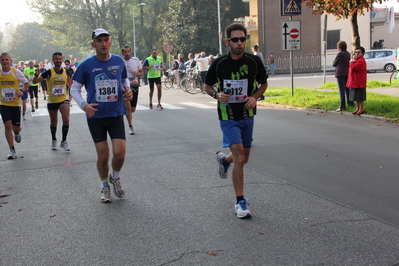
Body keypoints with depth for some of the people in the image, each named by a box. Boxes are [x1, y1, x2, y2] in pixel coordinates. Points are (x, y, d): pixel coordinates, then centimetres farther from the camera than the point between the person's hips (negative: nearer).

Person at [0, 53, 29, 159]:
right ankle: (12, 150, -3)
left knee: (16, 128, 6)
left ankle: (17, 133, 46)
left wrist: (21, 90, -15)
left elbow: (27, 83, 3)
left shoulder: (16, 72, -8)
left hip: (15, 104, 0)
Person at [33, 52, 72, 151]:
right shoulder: (49, 72, -11)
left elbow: (70, 85, 16)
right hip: (52, 101, -1)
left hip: (63, 99, 1)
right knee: (53, 122, 14)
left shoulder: (66, 71, -2)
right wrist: (37, 75, -34)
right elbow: (35, 81, -17)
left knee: (66, 120, -17)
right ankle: (54, 140, 37)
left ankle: (64, 141, -1)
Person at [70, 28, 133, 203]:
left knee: (119, 153, -8)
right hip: (95, 116, -1)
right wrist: (84, 105, -14)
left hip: (116, 115, 1)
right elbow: (75, 88, 3)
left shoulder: (119, 61, 1)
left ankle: (115, 178, 24)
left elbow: (125, 79, 19)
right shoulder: (86, 65, -5)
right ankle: (104, 186, 27)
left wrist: (127, 90, -4)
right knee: (103, 156, 2)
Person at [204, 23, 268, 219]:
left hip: (247, 115, 4)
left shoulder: (254, 61, -6)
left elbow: (263, 83, 9)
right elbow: (207, 86, 4)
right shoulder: (218, 64, -10)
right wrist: (217, 95, -18)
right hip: (228, 116, -3)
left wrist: (255, 97, -11)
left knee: (244, 158, 15)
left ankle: (224, 159, 51)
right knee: (239, 158, -15)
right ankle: (240, 202, -3)